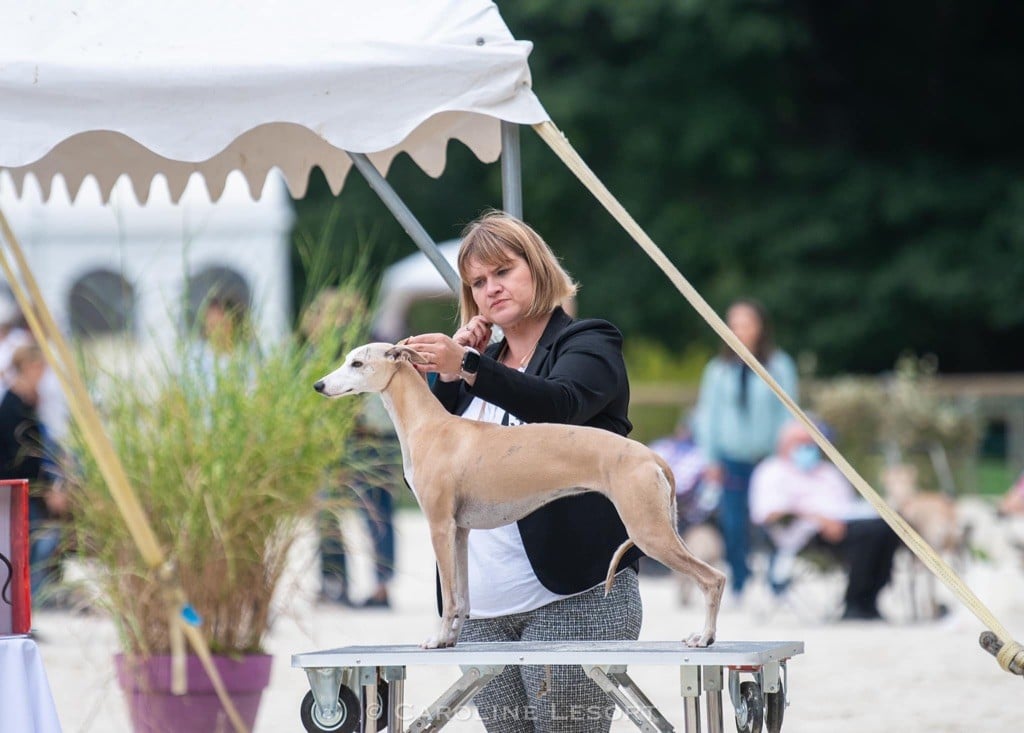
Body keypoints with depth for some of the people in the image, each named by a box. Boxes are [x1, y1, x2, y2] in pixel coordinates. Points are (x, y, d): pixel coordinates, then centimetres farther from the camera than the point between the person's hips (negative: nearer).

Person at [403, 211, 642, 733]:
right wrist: (449, 374, 2)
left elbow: (560, 403, -21)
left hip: (572, 596, -6)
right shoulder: (486, 360, 22)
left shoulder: (588, 343, 3)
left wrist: (468, 367, -33)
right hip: (483, 604, 6)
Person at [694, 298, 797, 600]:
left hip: (767, 458, -2)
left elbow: (787, 413, 3)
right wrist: (710, 459, 6)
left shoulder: (779, 366, 1)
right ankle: (739, 589, 8)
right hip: (730, 459, 2)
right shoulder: (719, 369, 6)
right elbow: (707, 414, 10)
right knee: (733, 527, -2)